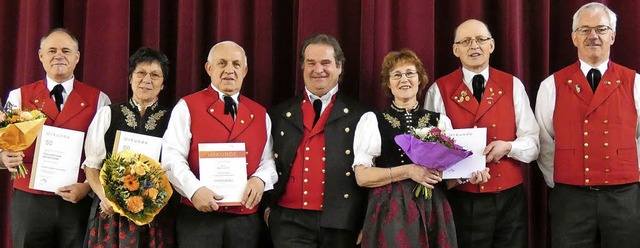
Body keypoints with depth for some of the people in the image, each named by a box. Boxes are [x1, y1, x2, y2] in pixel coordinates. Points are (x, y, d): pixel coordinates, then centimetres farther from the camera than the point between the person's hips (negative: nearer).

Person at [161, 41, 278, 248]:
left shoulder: (260, 114, 13)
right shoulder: (187, 107, 1)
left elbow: (269, 160, 12)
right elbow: (172, 157, -8)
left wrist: (260, 179, -10)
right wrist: (194, 189, -22)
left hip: (246, 219, 4)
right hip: (198, 216, -3)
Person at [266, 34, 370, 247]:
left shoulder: (359, 116, 4)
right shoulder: (279, 114, 11)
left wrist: (367, 224, -2)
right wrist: (266, 206, 3)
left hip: (341, 223, -1)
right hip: (290, 221, 1)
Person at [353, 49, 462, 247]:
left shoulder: (440, 121, 10)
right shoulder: (372, 120, 1)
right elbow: (362, 176, -7)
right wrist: (409, 171, -15)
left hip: (433, 210, 3)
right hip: (390, 212, -3)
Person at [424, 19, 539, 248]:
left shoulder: (513, 86, 5)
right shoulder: (439, 90, 0)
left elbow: (533, 144, 3)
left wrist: (508, 147, -17)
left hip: (509, 199, 2)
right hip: (461, 201, -2)